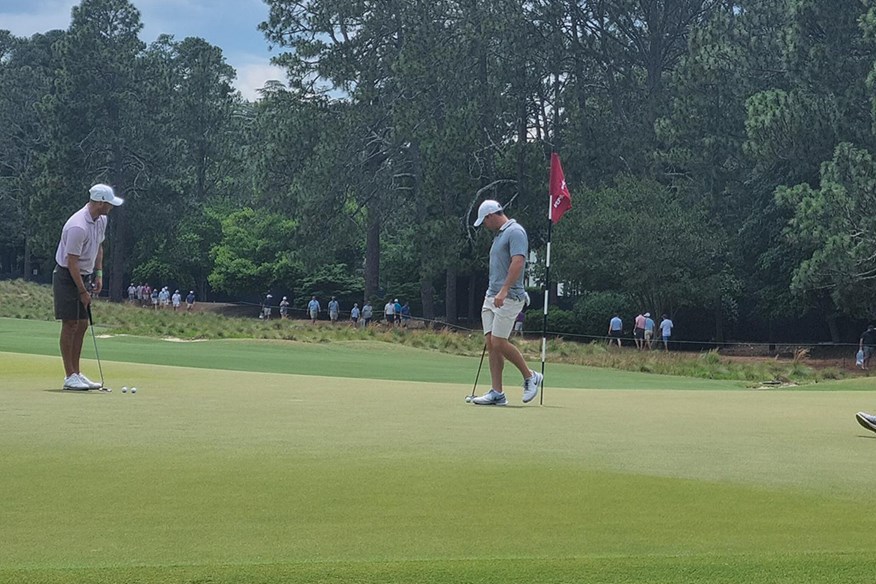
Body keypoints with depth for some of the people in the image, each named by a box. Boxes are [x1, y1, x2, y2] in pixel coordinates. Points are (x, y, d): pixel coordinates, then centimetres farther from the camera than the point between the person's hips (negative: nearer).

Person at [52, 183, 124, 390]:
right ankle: (69, 377, -3)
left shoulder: (101, 220, 2)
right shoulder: (78, 227, -27)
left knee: (82, 325, 8)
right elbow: (71, 261, -24)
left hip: (85, 276, 9)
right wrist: (82, 292, -20)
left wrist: (98, 274, 9)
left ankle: (76, 373, 13)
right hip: (67, 277, -9)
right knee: (70, 325, -6)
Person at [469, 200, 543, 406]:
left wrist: (504, 291, -30)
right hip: (492, 297, 10)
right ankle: (497, 393, 3)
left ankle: (530, 376, 7)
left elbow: (518, 262, -22)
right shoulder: (499, 235, 20)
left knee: (499, 343, -11)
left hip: (509, 298, -10)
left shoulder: (515, 232, -10)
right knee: (491, 344, 3)